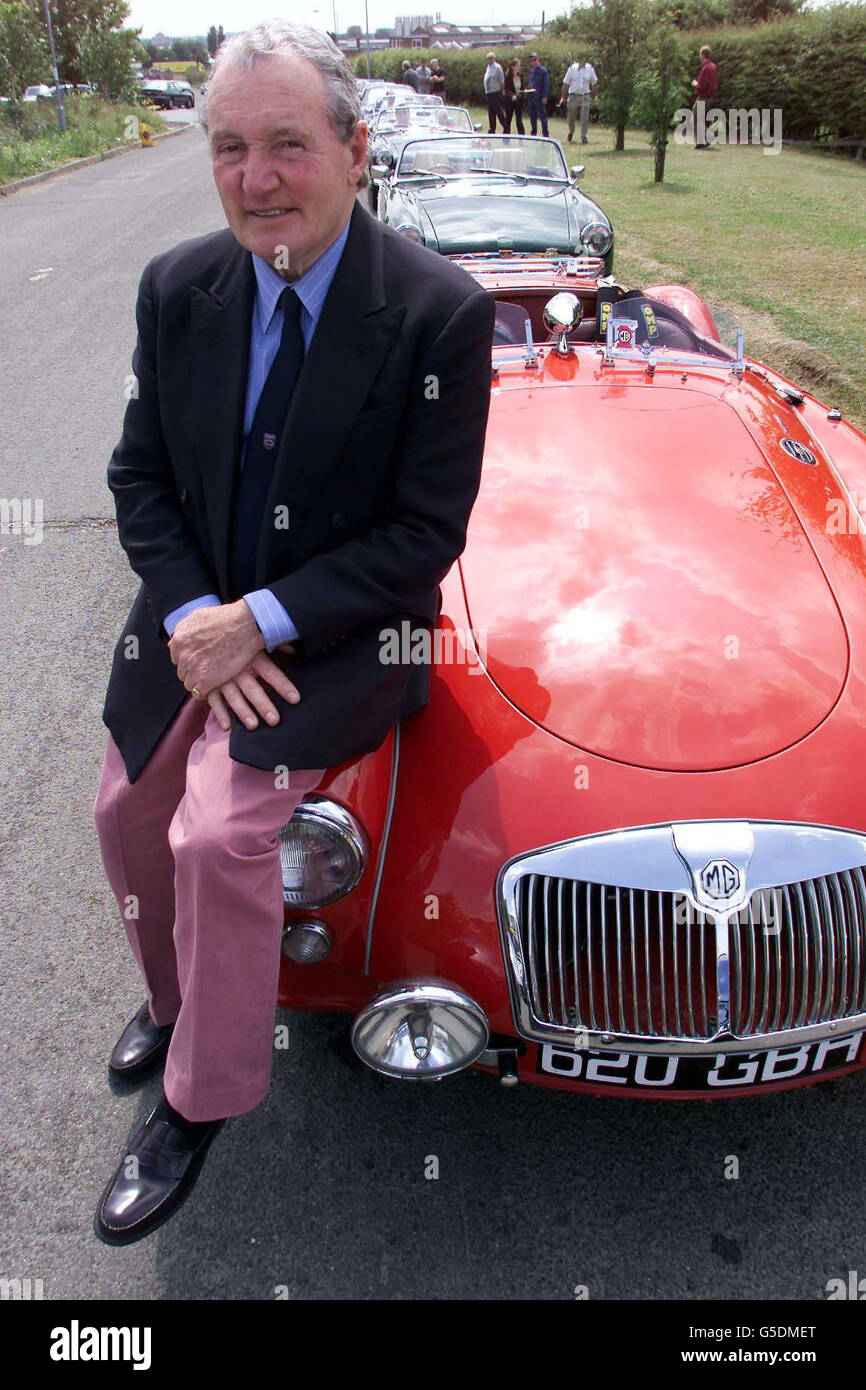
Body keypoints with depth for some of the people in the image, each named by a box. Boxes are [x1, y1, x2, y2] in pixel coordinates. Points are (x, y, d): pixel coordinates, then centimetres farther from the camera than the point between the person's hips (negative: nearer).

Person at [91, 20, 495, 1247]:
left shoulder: (440, 312, -18)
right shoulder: (179, 287, -4)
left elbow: (427, 534, -17)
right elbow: (140, 472, 2)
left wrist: (262, 621, -21)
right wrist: (192, 617, -14)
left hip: (345, 629, -5)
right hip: (195, 613, 6)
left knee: (221, 831, -20)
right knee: (128, 810, 9)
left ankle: (200, 1100, 6)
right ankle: (176, 997, 40)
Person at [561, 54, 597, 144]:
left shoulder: (590, 68, 2)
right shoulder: (572, 68, -2)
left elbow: (593, 83, 14)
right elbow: (565, 84, 3)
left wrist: (592, 96, 13)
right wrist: (564, 97, 3)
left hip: (585, 97, 0)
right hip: (573, 96, 0)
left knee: (585, 118, -9)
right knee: (571, 117, 9)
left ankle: (584, 137, -4)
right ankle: (571, 132, 37)